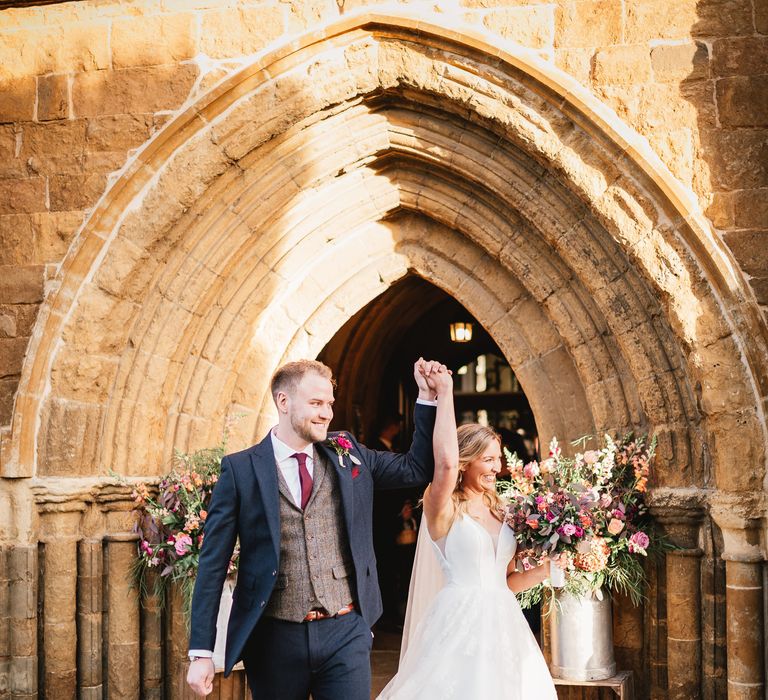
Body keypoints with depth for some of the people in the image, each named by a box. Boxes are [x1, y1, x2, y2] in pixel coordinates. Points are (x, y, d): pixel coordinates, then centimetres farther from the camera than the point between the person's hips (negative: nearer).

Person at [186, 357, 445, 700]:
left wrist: (427, 396, 5)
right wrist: (201, 652, -6)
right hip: (275, 638, -2)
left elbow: (417, 467, 15)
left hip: (345, 633, 2)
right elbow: (213, 563, -2)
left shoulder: (347, 454, 8)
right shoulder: (241, 469, -2)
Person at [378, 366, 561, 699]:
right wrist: (445, 394, -20)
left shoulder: (501, 513, 13)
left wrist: (546, 568, 0)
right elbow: (446, 463, -27)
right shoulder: (444, 510, -5)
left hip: (502, 623, 6)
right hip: (459, 623, -6)